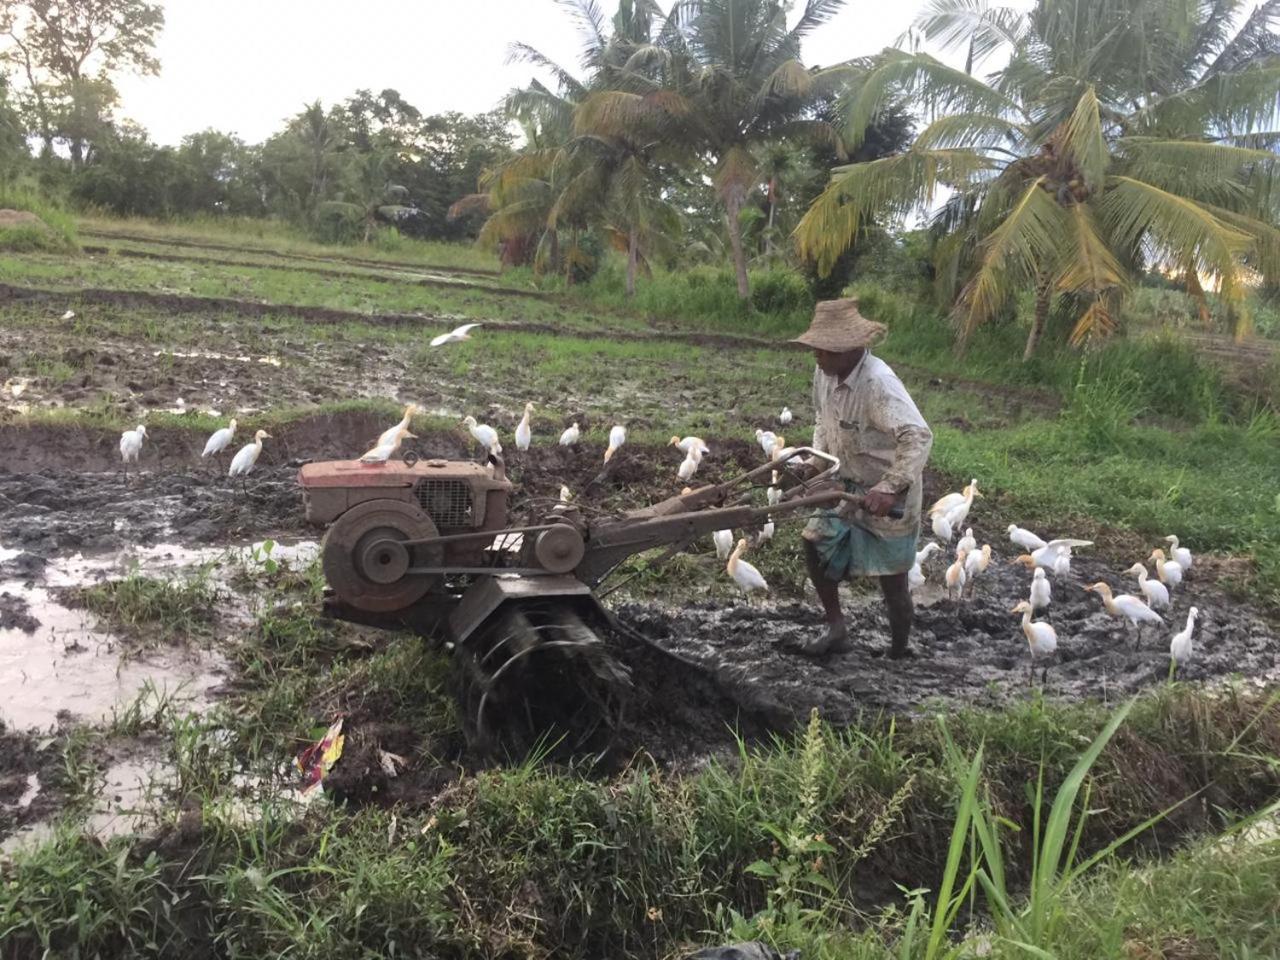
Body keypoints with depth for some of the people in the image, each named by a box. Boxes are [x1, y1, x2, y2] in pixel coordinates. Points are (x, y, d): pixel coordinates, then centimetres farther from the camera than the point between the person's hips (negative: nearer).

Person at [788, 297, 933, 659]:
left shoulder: (877, 382, -31)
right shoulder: (824, 373, -6)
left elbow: (919, 436, -39)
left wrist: (889, 488, -46)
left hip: (889, 495, -8)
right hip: (851, 485, 8)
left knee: (892, 576, 3)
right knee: (815, 544, 7)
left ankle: (899, 654, 24)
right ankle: (836, 630, 25)